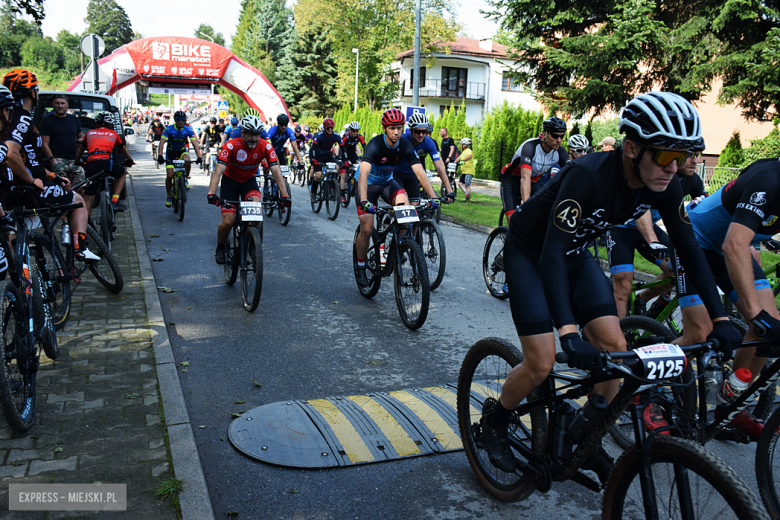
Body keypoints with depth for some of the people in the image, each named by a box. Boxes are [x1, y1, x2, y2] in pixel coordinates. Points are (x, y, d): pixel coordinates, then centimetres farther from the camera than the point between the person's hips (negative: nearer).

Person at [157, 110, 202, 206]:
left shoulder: (188, 130, -15)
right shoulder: (169, 129, -19)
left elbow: (194, 143, -19)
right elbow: (162, 142, -25)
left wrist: (199, 156, -33)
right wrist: (160, 155, -39)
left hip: (182, 151, 1)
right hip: (171, 152, -1)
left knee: (187, 161, -36)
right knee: (169, 175, -9)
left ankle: (186, 179, -9)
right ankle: (169, 197, 9)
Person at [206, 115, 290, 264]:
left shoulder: (265, 147, -21)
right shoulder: (231, 146, -28)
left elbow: (276, 171, -26)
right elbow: (218, 170, -36)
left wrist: (285, 195, -37)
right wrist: (211, 193, -51)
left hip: (249, 180, 2)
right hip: (230, 180, -2)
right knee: (228, 221, -12)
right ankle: (220, 248, 18)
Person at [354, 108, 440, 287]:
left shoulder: (405, 146, -17)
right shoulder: (375, 145, -30)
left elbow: (420, 172, -23)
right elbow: (363, 174, -43)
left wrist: (433, 196, -35)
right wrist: (364, 201, -57)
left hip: (387, 182, 3)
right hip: (369, 184, -3)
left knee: (404, 203, -29)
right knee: (367, 230, -12)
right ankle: (360, 268, 12)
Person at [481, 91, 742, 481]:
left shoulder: (664, 185, -15)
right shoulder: (588, 175, -35)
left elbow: (689, 249, -6)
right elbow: (552, 254, -41)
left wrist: (720, 319, -12)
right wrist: (568, 332, -50)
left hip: (576, 255, 6)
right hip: (530, 253, -6)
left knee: (615, 348, -5)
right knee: (542, 363, -13)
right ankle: (495, 421, 16)